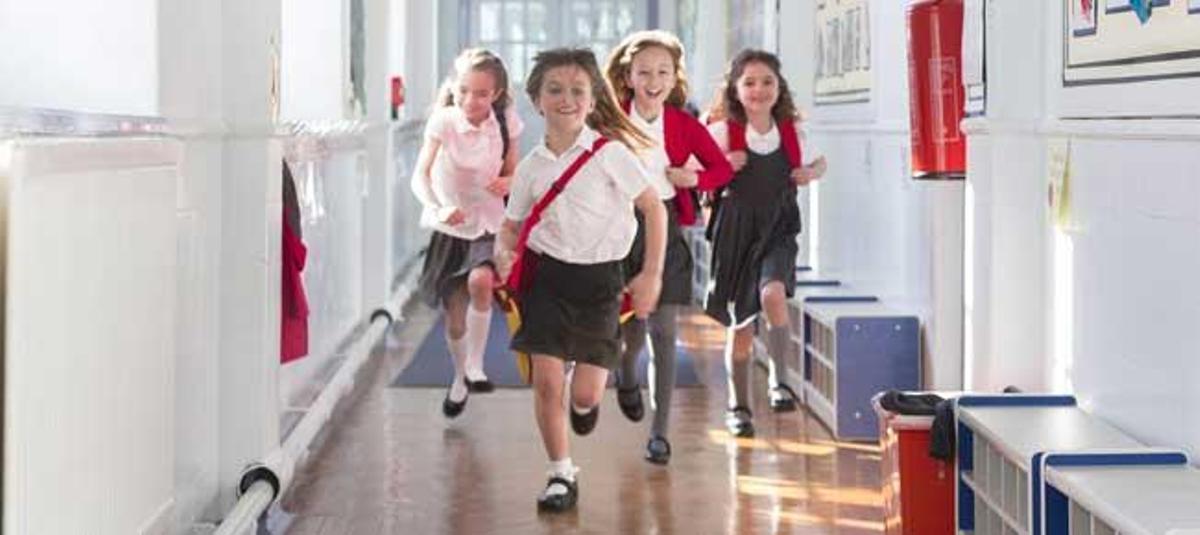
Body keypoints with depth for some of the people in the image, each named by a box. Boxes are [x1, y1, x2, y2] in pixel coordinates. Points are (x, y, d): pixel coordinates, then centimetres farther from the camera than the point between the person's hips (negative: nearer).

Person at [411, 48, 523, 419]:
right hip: (451, 227, 0)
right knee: (454, 315, 5)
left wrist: (508, 182, -17)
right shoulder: (443, 122, -13)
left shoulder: (505, 124, -7)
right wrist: (437, 208, -30)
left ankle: (475, 366, -13)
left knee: (480, 280, -30)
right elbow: (420, 176, -11)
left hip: (490, 226, 0)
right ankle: (459, 379, 33)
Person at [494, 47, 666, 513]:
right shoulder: (531, 166, 2)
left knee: (585, 393, -2)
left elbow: (653, 208, -4)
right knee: (546, 382, -5)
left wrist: (651, 275, -7)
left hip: (599, 278, -2)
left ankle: (585, 402, 38)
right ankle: (561, 475, 13)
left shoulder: (609, 152, -9)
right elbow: (513, 225, 11)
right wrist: (503, 252, -12)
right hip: (546, 276, 2)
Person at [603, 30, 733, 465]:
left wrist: (696, 179, -10)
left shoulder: (685, 126, 1)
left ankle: (660, 432, 1)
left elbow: (723, 168, 10)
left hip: (667, 227, 0)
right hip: (622, 227, 0)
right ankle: (626, 376, 42)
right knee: (631, 325, 5)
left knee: (663, 332, -3)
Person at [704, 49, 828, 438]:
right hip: (736, 231, -1)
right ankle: (738, 405, 24)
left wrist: (810, 173, -3)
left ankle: (780, 380, -14)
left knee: (773, 293, -29)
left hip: (778, 230, 1)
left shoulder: (792, 131, 1)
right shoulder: (723, 133, -6)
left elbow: (819, 162, 19)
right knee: (740, 322, 7)